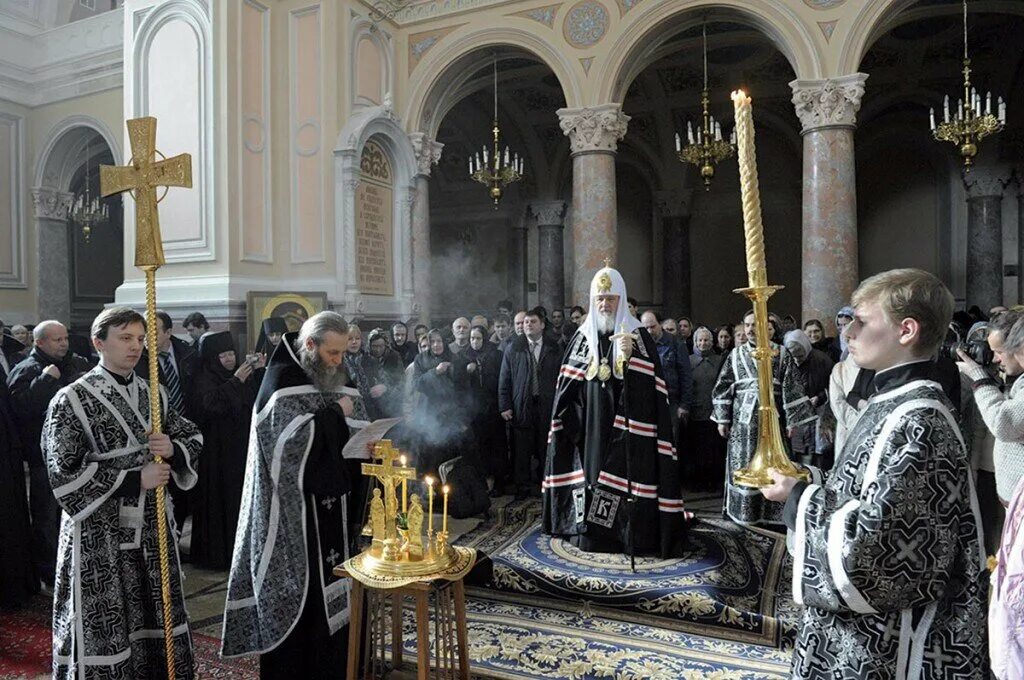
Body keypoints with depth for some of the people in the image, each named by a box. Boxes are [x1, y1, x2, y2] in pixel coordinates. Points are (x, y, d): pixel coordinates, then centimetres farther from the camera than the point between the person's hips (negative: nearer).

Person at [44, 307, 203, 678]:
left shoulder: (154, 394, 6)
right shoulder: (71, 400, -8)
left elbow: (194, 438, 11)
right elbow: (64, 474, -13)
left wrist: (173, 449, -11)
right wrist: (134, 480, -18)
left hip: (151, 528, 5)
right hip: (99, 536, -4)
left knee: (156, 626, 12)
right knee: (104, 635, 3)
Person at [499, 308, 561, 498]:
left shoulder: (554, 349, 6)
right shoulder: (513, 349, 5)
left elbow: (561, 378, 5)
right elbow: (504, 380, 4)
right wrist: (504, 406, -2)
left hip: (547, 406, 0)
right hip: (521, 407, 0)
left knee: (545, 449, 4)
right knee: (521, 449, 2)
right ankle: (522, 487, 14)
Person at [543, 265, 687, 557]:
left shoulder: (637, 334, -2)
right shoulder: (583, 336, 8)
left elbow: (650, 382, -9)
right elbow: (567, 387, 9)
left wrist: (630, 357, -23)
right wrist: (569, 421, 0)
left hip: (624, 426, -3)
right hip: (590, 426, 3)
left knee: (624, 473, -5)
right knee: (591, 470, 6)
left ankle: (629, 531, 6)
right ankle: (591, 531, 17)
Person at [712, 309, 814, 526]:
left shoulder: (781, 354, 1)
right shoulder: (736, 355, 7)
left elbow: (791, 388, -1)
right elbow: (723, 388, 8)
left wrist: (792, 421, -5)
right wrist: (722, 419, 4)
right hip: (743, 421, 2)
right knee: (742, 466, 5)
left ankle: (771, 512, 15)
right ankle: (743, 510, 17)